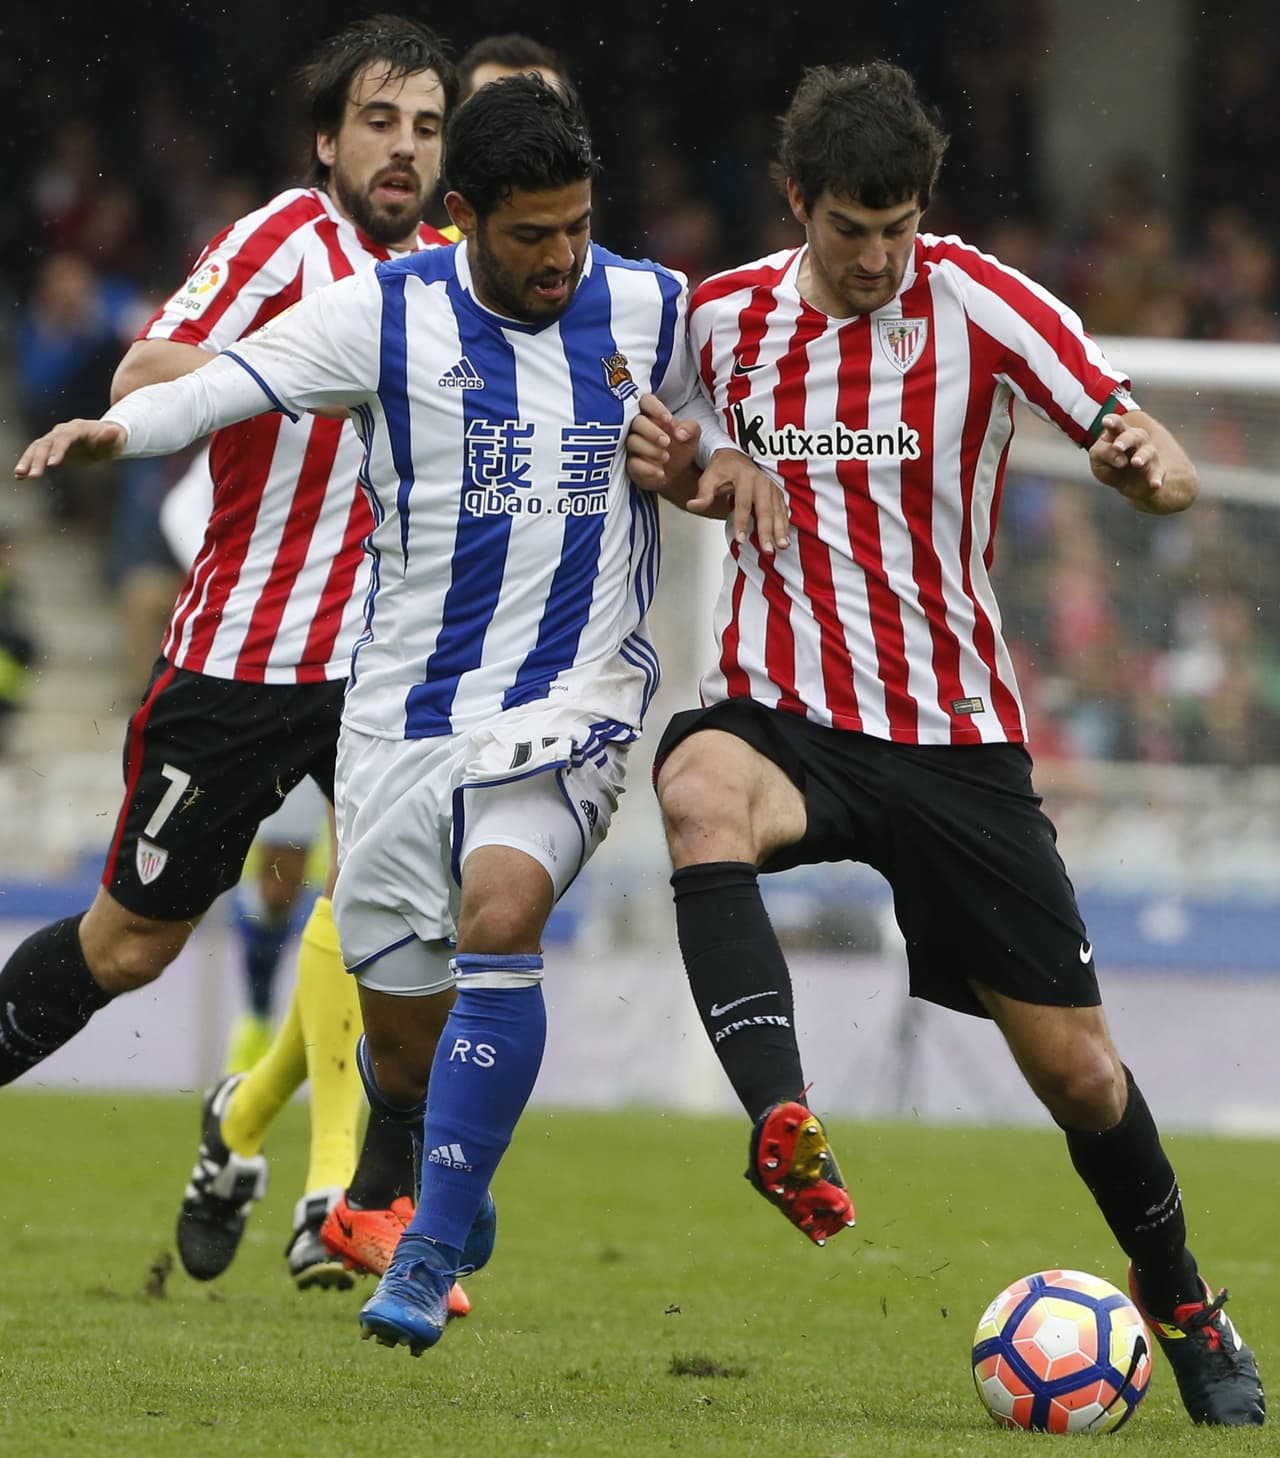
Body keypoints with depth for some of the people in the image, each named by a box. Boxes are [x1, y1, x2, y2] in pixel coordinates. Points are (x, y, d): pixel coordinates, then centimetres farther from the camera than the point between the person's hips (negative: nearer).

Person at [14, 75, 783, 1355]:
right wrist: (117, 426, -36)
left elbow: (703, 424, 22)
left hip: (569, 706, -1)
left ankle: (433, 1251, -23)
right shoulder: (388, 313, -5)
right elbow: (232, 383, -17)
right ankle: (435, 1186, 41)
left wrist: (732, 465, -1)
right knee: (403, 1043, 5)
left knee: (497, 916, -30)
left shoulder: (649, 312, 3)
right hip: (404, 709, 1)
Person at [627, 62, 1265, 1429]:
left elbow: (1162, 467, -13)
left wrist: (1145, 464, -37)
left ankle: (1178, 1301, 31)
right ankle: (783, 1124, -49)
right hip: (779, 711, 1)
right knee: (698, 790, -38)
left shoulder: (979, 303, -8)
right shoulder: (722, 316, 1)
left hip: (956, 737, -1)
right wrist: (666, 467, -2)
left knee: (1075, 1067, 3)